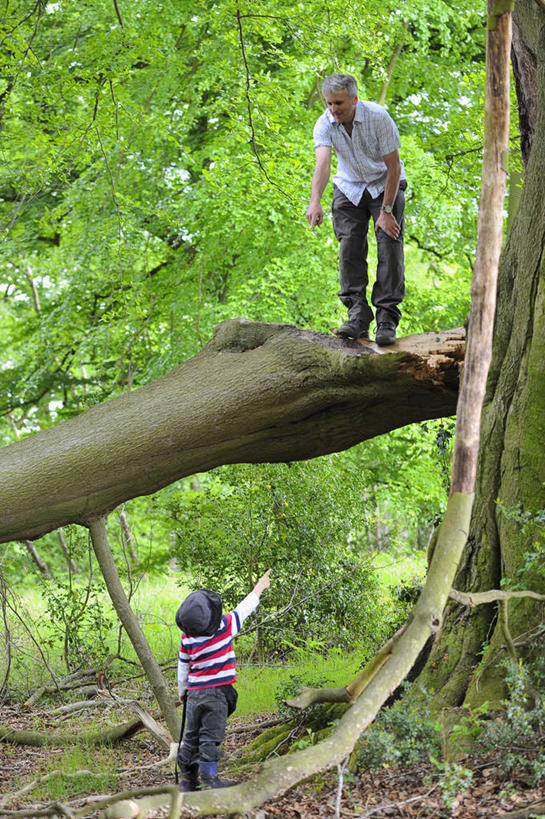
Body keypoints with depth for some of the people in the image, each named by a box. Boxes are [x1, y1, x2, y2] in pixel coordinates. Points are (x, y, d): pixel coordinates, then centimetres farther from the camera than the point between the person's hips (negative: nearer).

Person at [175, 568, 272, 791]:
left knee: (192, 737, 12)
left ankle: (188, 779, 17)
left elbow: (183, 666, 9)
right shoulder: (224, 627, -14)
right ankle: (209, 779, -7)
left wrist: (182, 691, 23)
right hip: (216, 693, -4)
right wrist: (258, 589, 17)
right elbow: (243, 610, 2)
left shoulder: (187, 637, -2)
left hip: (194, 693, 4)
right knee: (210, 737, -4)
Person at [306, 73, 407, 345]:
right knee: (350, 248, -10)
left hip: (384, 185, -3)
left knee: (390, 246, -15)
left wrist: (386, 211, -23)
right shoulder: (325, 124, -19)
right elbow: (322, 162, -35)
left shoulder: (378, 117, -26)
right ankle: (358, 317, -10)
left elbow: (393, 166, -21)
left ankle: (387, 319, -16)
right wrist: (315, 202, -51)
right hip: (349, 188, 3)